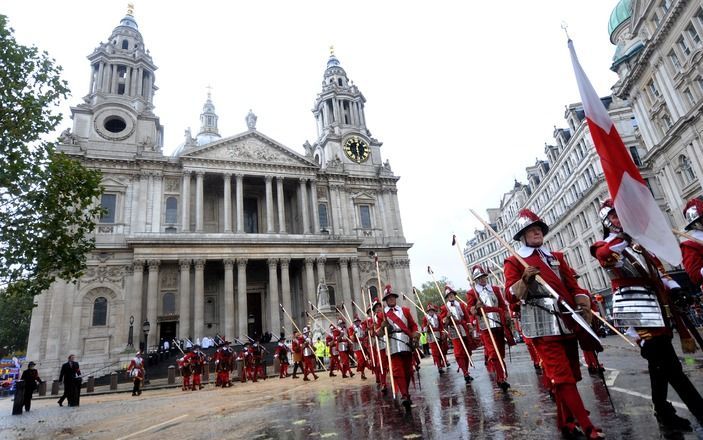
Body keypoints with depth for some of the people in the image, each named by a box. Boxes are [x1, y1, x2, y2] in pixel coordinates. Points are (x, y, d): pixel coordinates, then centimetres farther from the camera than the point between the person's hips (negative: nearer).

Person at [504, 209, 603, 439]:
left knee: (569, 375, 13)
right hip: (542, 325, -6)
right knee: (562, 377, -8)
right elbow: (511, 296, -9)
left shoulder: (556, 257, 18)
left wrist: (583, 301, -7)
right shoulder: (514, 262, 0)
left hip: (567, 321, 7)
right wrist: (524, 279, -27)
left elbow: (572, 285, 14)